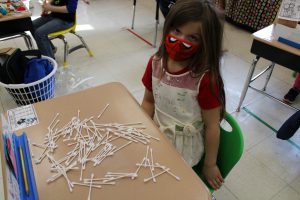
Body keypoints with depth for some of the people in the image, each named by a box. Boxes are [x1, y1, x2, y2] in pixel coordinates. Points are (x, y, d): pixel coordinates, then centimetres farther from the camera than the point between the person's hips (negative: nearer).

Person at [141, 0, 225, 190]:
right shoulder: (155, 62, -12)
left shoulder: (205, 79, -27)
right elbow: (149, 101, 2)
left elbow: (212, 127, -16)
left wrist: (210, 166, -5)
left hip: (184, 148, -4)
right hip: (157, 135, 5)